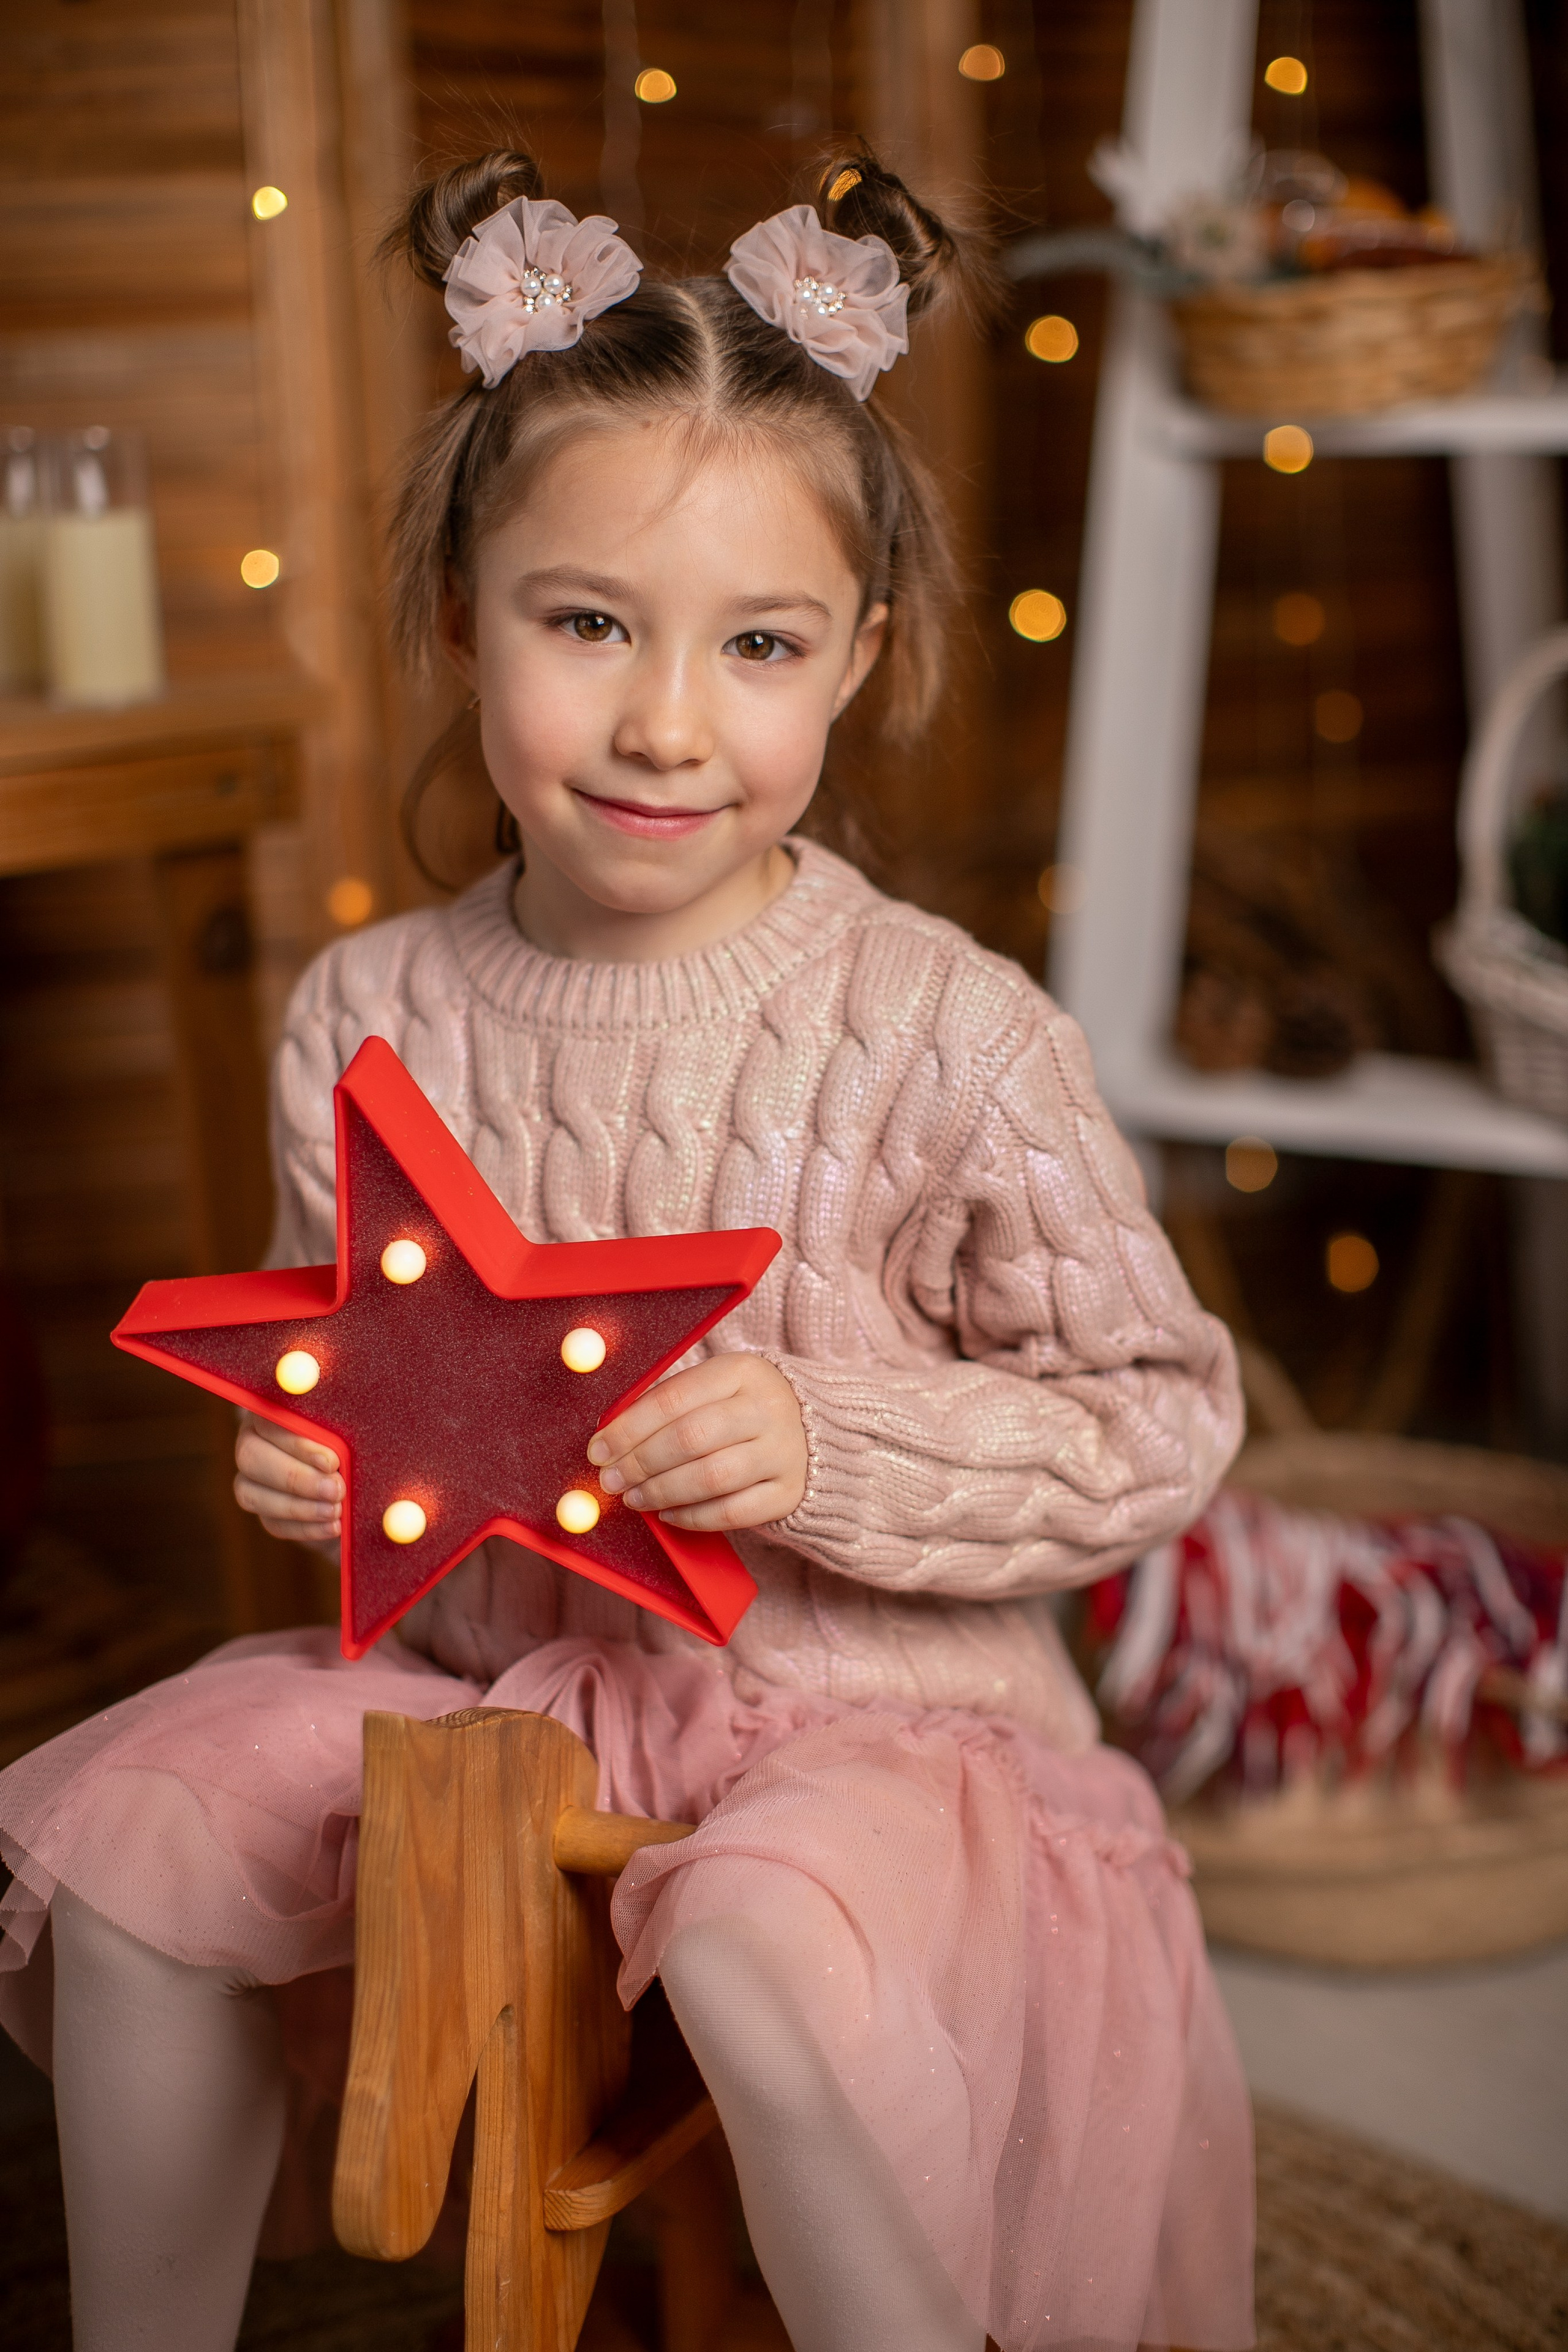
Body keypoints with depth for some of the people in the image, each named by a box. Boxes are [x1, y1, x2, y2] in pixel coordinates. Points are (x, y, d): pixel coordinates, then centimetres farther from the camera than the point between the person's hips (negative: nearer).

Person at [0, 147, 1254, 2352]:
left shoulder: (942, 1028, -15)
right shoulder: (372, 1015, -2)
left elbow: (1160, 1416, -11)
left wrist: (831, 1448, -23)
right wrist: (302, 1447, -9)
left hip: (864, 1700, -5)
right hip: (490, 1670, 5)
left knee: (772, 1948, -33)